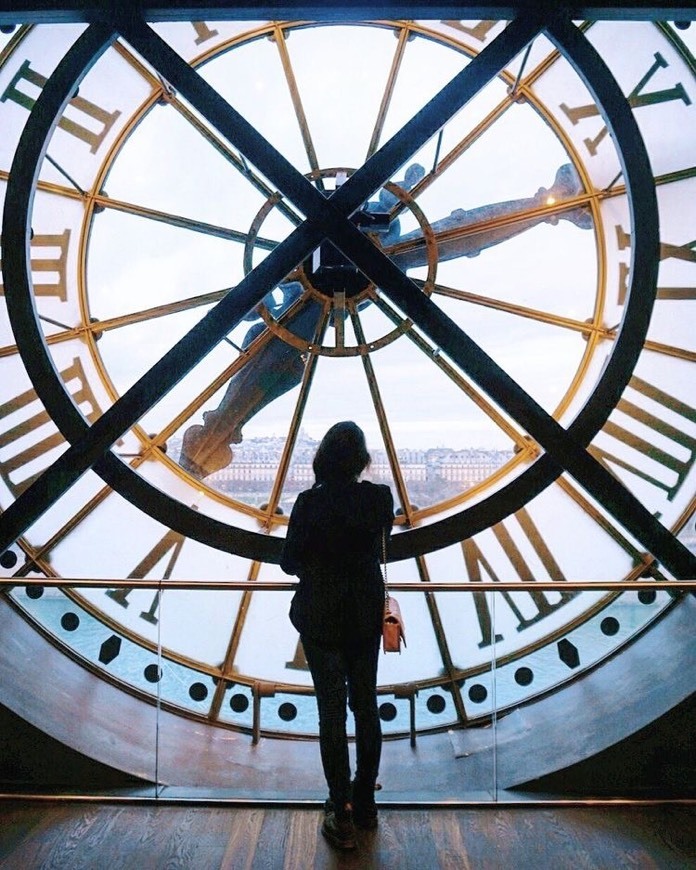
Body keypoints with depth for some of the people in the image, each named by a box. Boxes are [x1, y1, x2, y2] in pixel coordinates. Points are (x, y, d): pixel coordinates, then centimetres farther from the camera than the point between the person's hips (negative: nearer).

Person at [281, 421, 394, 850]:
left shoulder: (310, 502, -17)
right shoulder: (380, 497, -10)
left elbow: (289, 562, -8)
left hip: (320, 618, -3)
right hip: (367, 615, 3)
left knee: (332, 713, 9)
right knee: (366, 706, 17)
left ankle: (342, 817, 19)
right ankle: (365, 805, 33)